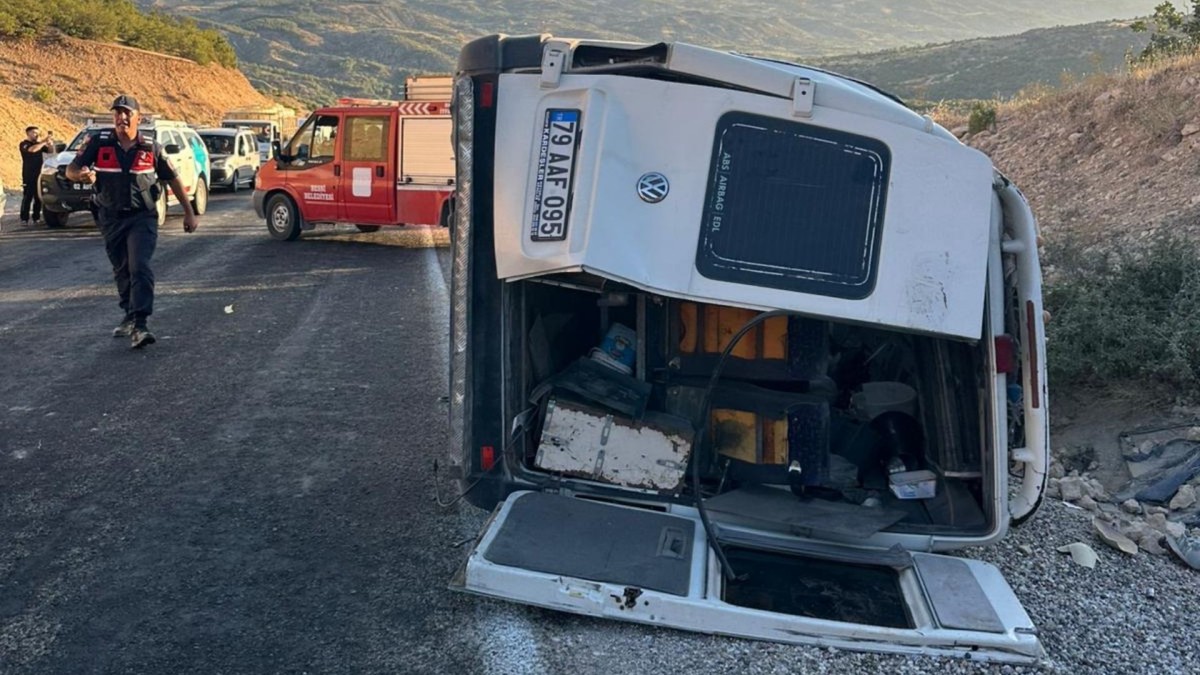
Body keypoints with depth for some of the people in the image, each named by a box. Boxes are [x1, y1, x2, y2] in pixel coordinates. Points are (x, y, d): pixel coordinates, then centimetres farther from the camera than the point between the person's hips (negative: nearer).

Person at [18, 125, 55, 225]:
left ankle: (37, 217, 12)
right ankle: (24, 219, -6)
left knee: (39, 197, 6)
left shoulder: (39, 143, 16)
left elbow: (50, 151, 10)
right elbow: (32, 149, -25)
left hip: (39, 174, 6)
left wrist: (50, 142, -7)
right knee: (27, 197, -7)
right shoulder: (24, 144, -4)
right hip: (29, 176, -6)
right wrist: (44, 141, -23)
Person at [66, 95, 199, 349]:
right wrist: (82, 174, -27)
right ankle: (130, 316, 32)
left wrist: (189, 212, 5)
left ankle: (139, 324, -19)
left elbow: (173, 179, 6)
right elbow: (71, 169, -1)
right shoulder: (99, 143, -2)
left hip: (142, 217, -3)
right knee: (122, 271, 15)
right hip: (111, 218, 3)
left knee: (140, 269, -16)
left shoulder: (151, 147, -3)